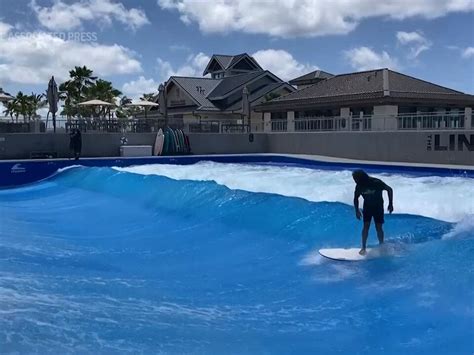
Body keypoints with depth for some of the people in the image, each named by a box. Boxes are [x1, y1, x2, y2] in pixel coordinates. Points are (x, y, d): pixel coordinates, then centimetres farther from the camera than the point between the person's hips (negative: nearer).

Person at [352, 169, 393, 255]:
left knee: (379, 227, -3)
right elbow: (356, 198, 0)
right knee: (366, 226, -8)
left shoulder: (376, 182, -26)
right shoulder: (359, 186, -17)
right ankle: (363, 247, 0)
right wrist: (357, 210, -7)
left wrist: (390, 204, -16)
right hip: (367, 206, 2)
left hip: (378, 206, -2)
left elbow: (389, 189, -15)